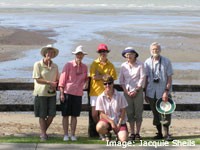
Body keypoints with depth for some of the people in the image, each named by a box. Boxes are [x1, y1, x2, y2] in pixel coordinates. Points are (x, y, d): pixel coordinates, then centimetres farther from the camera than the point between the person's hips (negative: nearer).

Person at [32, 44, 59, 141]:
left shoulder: (55, 66, 9)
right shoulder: (38, 65, -5)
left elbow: (57, 79, 16)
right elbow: (37, 79, -9)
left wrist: (55, 85, -6)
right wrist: (49, 82, -18)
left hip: (52, 93, 4)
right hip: (41, 93, -4)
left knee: (52, 114, 1)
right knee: (42, 115, 2)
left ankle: (44, 131, 21)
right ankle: (43, 134, 13)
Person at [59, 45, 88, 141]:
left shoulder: (84, 67, 9)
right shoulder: (68, 65, -3)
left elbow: (85, 79, 22)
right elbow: (62, 79, -3)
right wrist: (61, 93, -7)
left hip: (78, 93, 3)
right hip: (67, 92, -3)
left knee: (74, 115, 7)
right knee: (65, 115, 2)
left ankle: (73, 135, 14)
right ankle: (66, 135, 9)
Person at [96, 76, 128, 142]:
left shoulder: (120, 96, -5)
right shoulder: (100, 98, -5)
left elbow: (123, 111, -2)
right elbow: (102, 113, -5)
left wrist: (119, 124, -13)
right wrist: (111, 122, -16)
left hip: (120, 122, 0)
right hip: (107, 120, 0)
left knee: (123, 139, -22)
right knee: (99, 127, -35)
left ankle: (118, 134, 18)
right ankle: (107, 134, 3)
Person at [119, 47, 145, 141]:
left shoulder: (140, 65, -1)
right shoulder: (123, 66, 7)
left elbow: (142, 78, -3)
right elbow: (121, 80, 8)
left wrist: (136, 90, -8)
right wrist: (126, 91, -3)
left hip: (138, 91, -2)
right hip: (127, 91, 3)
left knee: (138, 112, -1)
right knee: (130, 113, 3)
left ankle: (137, 133, 4)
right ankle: (132, 133, 8)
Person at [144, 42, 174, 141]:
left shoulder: (166, 61, -3)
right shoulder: (147, 62, 4)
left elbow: (169, 78, -3)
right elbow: (146, 78, 10)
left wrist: (166, 91, -12)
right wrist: (145, 94, 9)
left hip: (164, 92, -3)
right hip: (152, 93, 3)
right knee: (156, 114, 9)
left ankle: (166, 133, 2)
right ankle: (159, 133, 19)